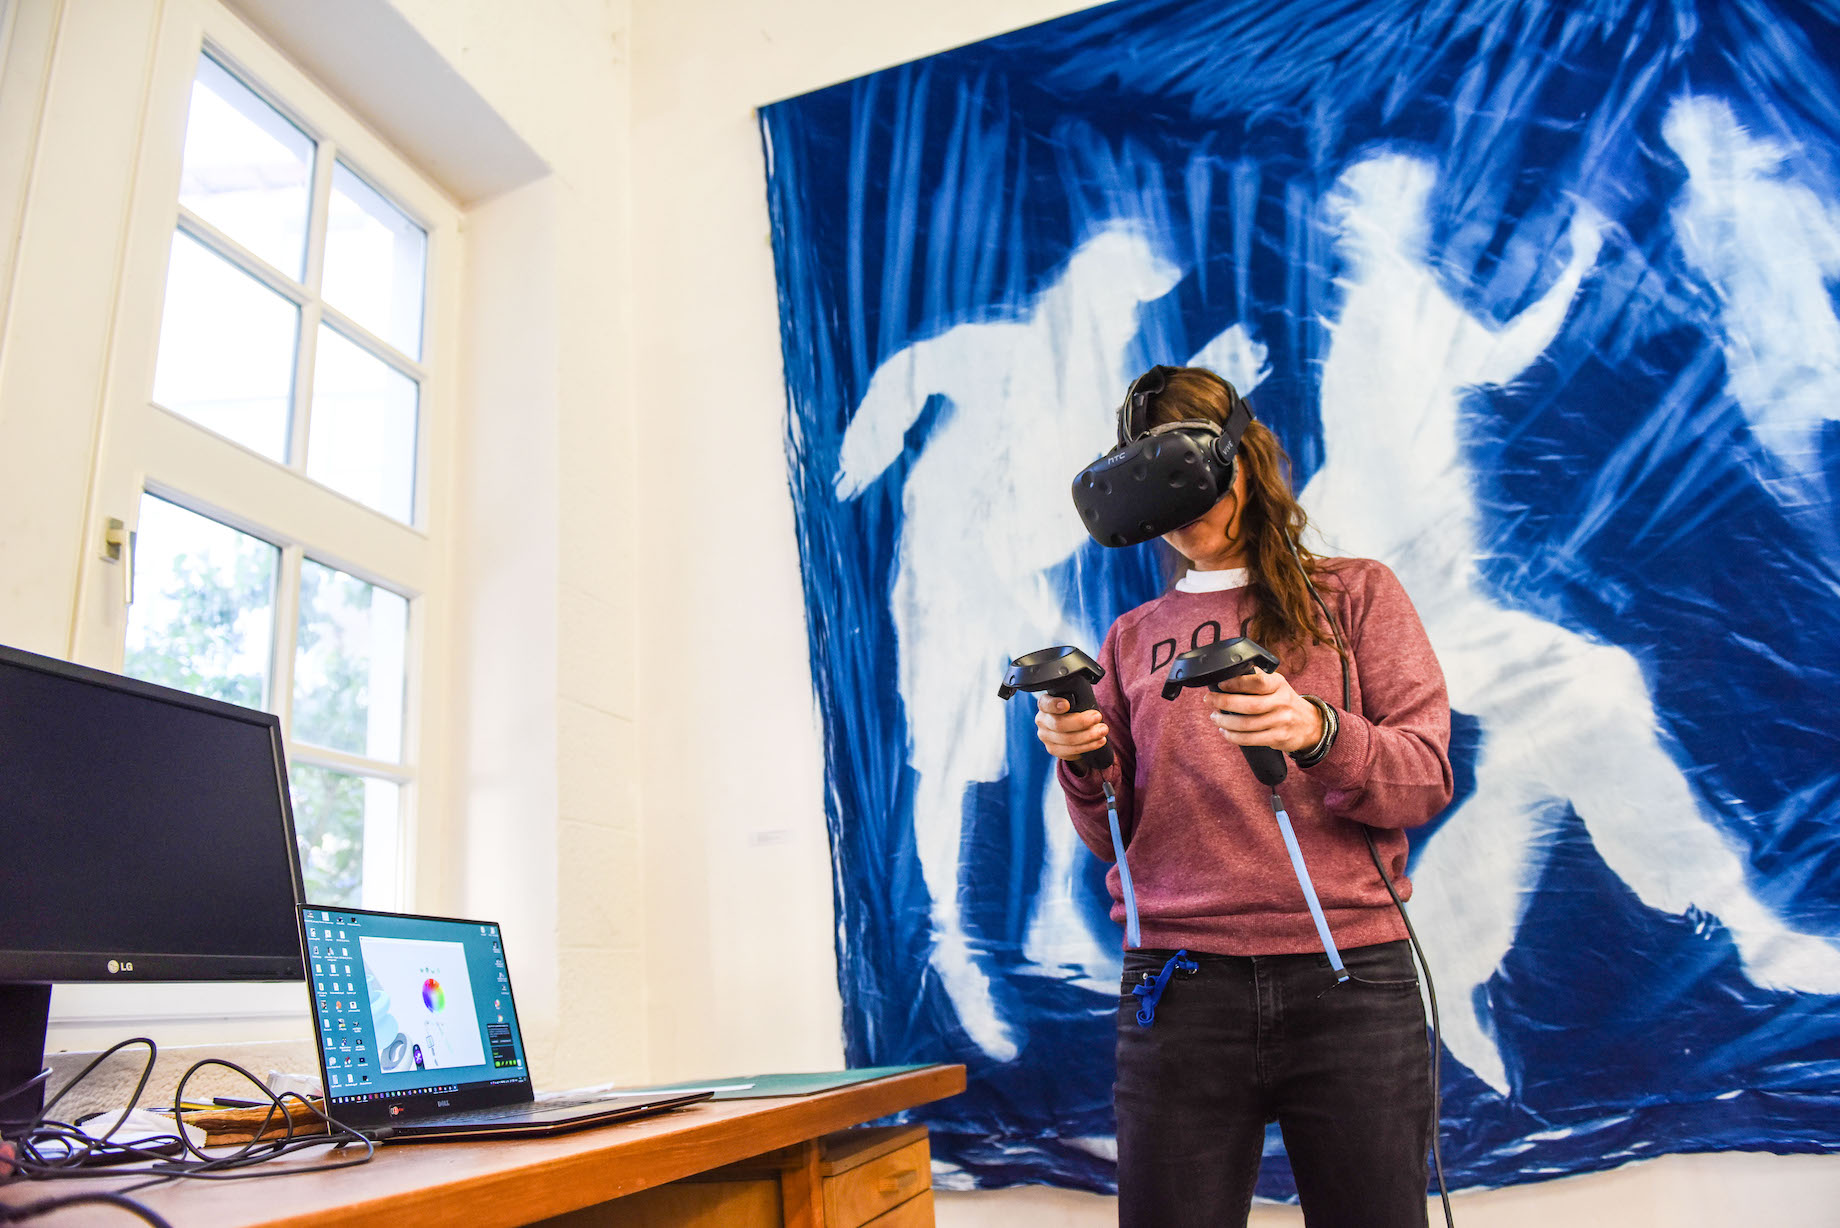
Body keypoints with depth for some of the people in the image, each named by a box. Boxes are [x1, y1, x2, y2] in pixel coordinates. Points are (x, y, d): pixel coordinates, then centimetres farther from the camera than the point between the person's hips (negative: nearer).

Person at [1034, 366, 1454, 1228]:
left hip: (1348, 974, -1)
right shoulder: (1133, 638, 15)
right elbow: (1114, 838, 13)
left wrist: (1316, 732, -20)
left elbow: (1426, 779, -1)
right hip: (1179, 986, 2)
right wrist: (1082, 767, -9)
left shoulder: (1355, 594, 10)